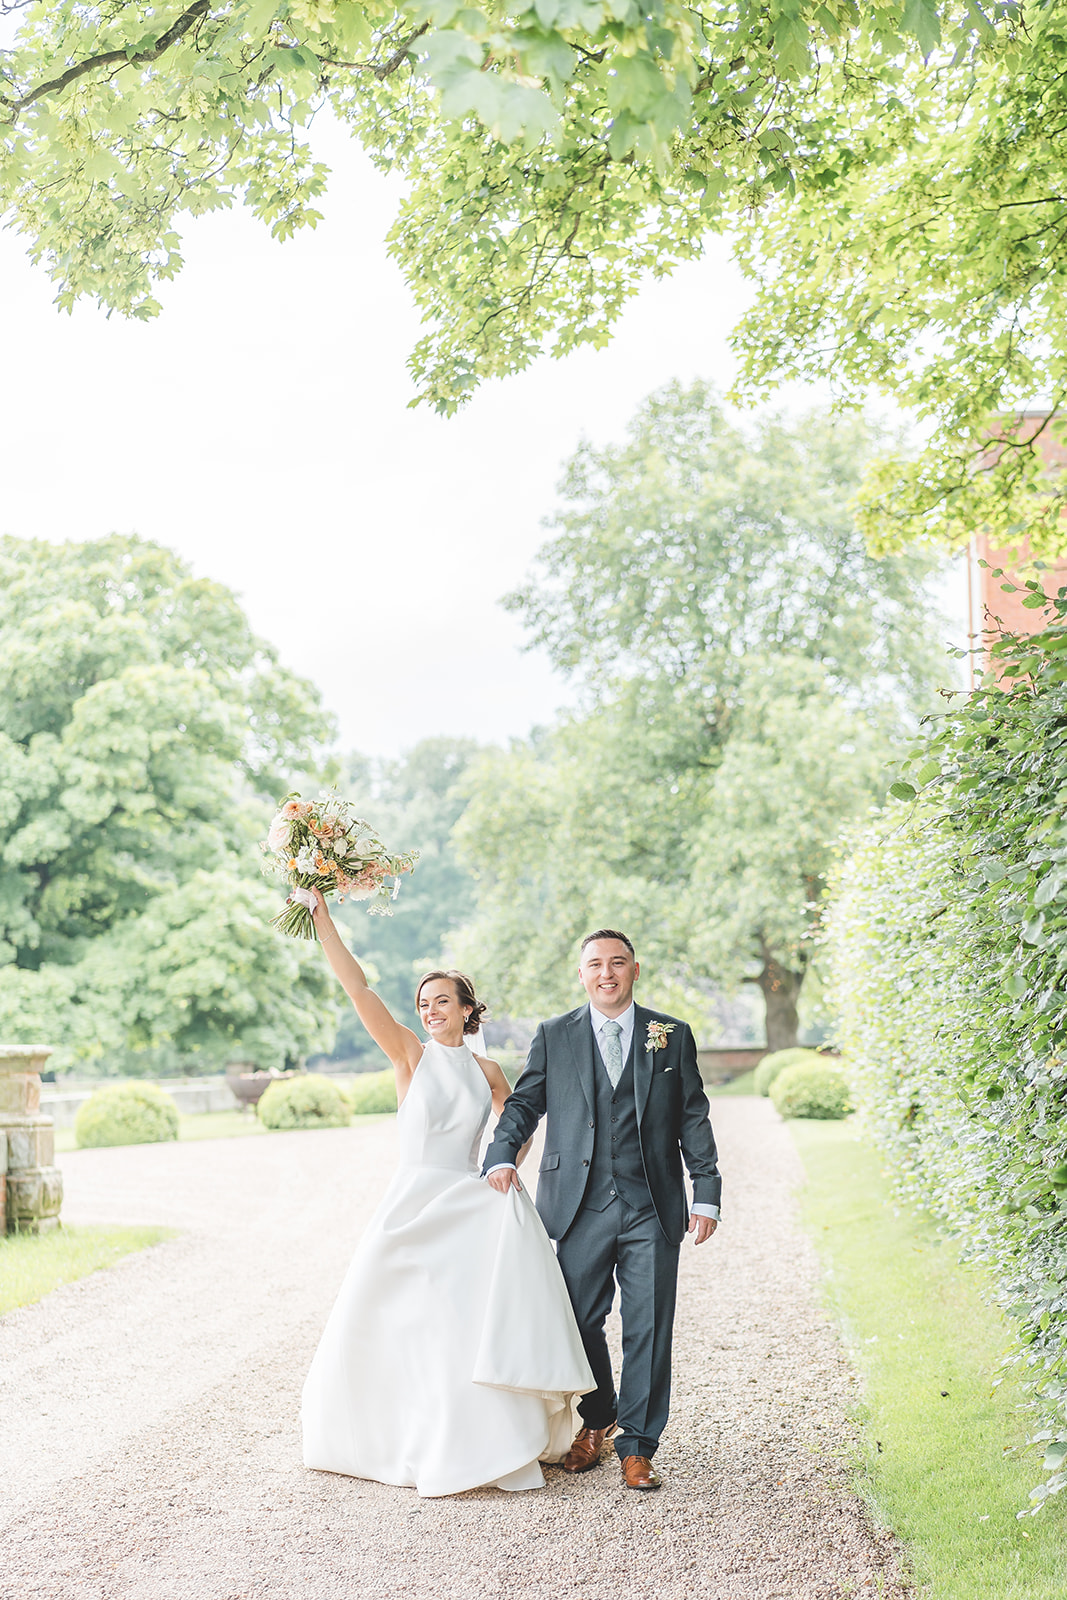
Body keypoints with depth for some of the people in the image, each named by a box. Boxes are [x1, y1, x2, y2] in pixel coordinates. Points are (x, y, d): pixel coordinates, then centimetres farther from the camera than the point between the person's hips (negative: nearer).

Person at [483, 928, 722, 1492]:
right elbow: (523, 1104, 9)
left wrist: (707, 1193, 1)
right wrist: (501, 1157, -9)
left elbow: (694, 1119, 7)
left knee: (648, 1330, 0)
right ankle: (597, 1421, 31)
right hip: (579, 1208, 1)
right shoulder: (554, 1037, 8)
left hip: (652, 1211, 0)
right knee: (580, 1323, 7)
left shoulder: (672, 1036, 8)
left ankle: (636, 1447, 11)